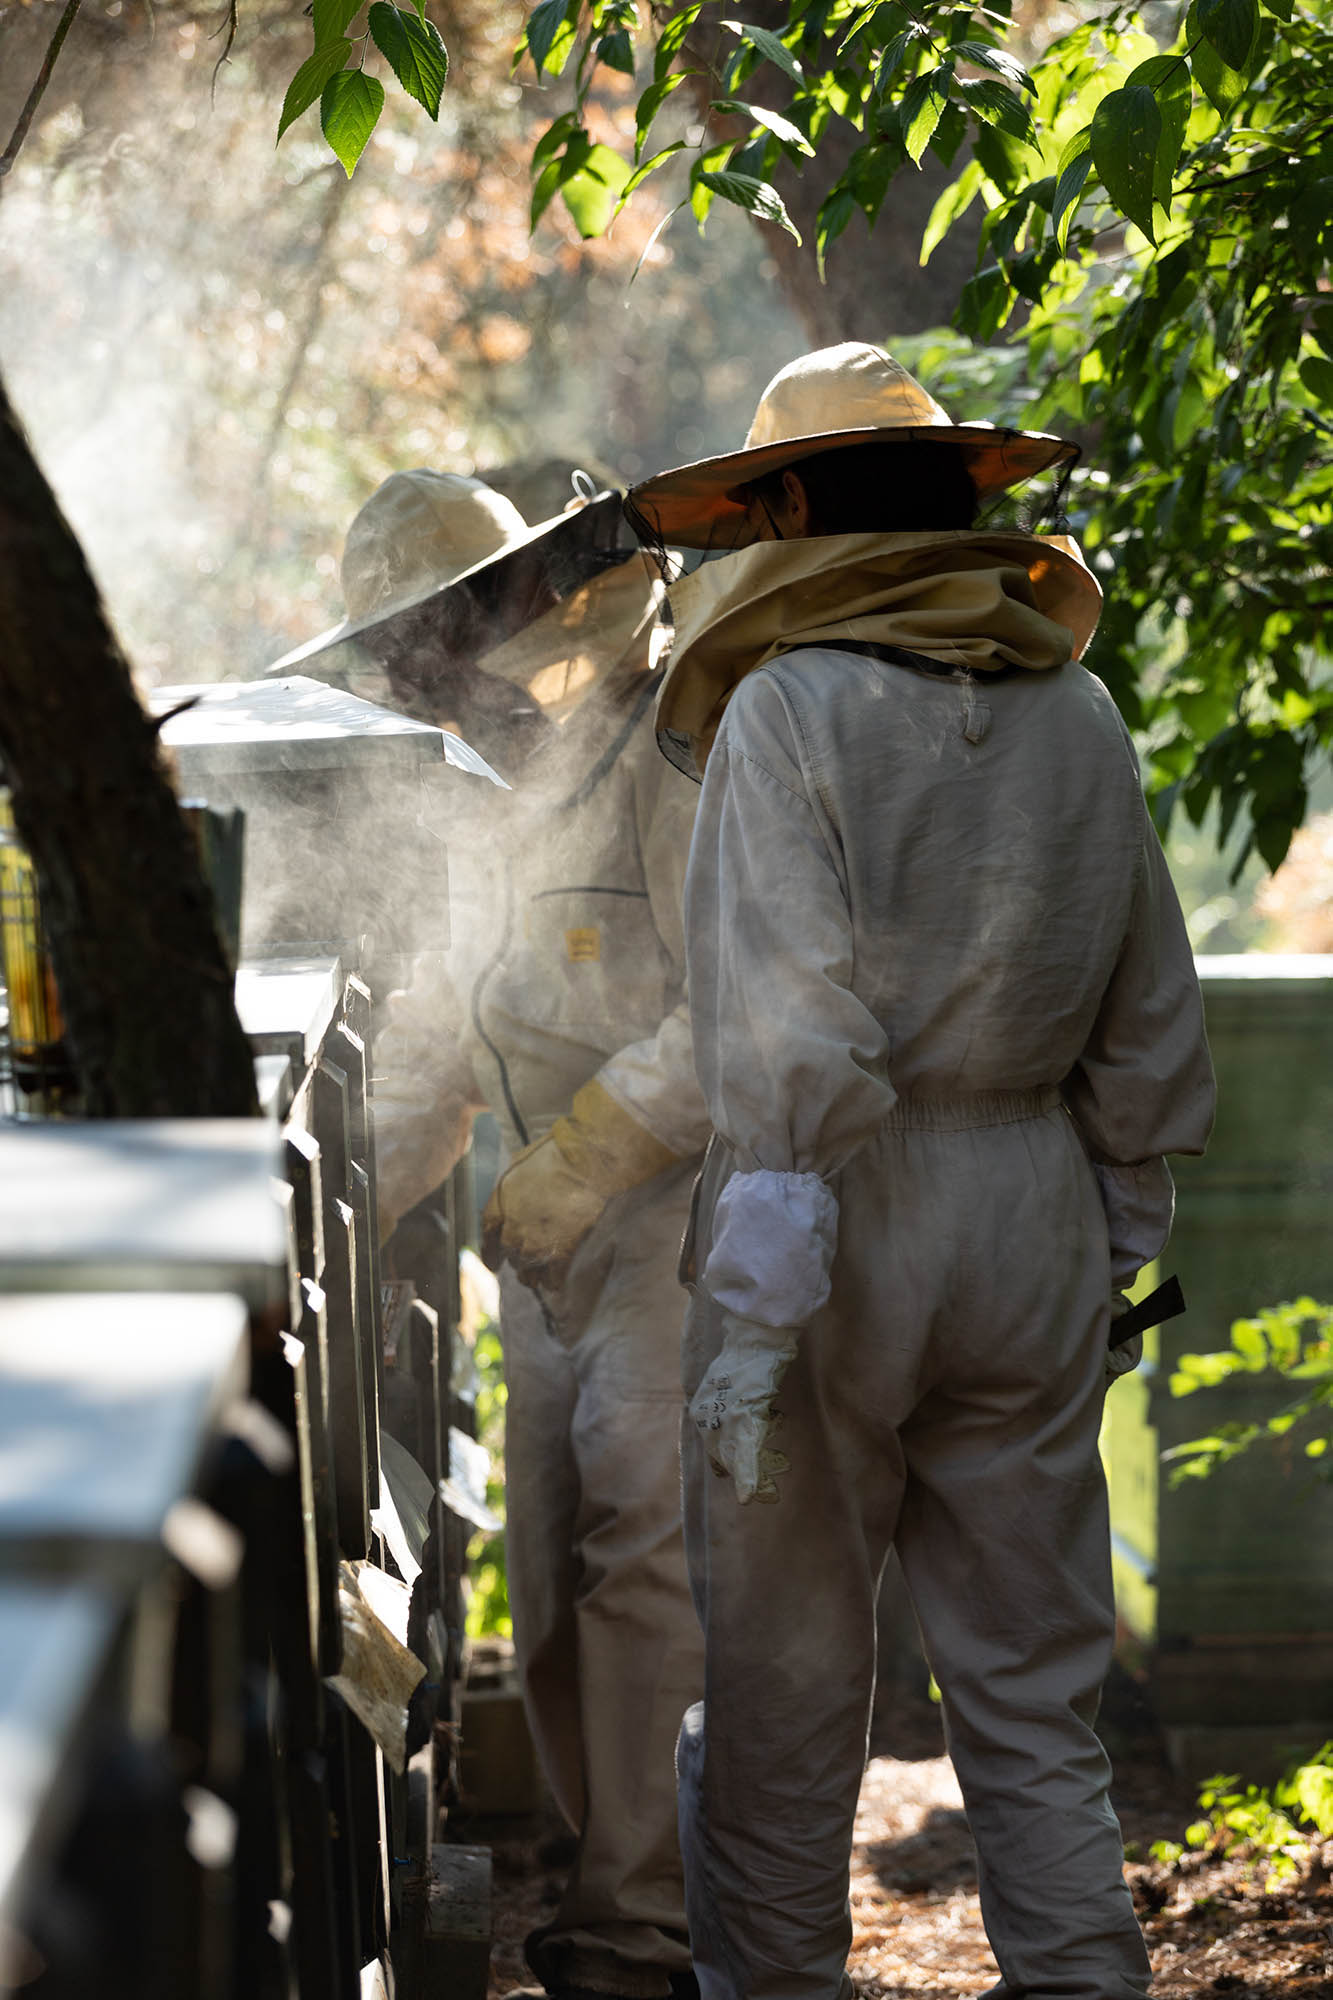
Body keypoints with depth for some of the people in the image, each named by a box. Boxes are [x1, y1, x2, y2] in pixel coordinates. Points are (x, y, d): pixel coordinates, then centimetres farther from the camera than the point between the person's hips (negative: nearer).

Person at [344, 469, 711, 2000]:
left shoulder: (670, 764, -12)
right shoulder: (490, 797, 18)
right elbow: (446, 1019, 24)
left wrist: (583, 1154, -19)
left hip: (684, 1218, -9)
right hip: (550, 1239, 9)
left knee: (640, 1548, -15)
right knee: (553, 1577, 7)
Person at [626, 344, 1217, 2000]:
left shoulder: (788, 709, -10)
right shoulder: (1078, 714, 7)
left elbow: (789, 1038, -18)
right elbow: (1149, 1027, 12)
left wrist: (756, 1305, -17)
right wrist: (1111, 1251, 20)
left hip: (843, 1208, -5)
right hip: (1035, 1216, 5)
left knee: (784, 1675, 8)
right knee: (1033, 1689, 12)